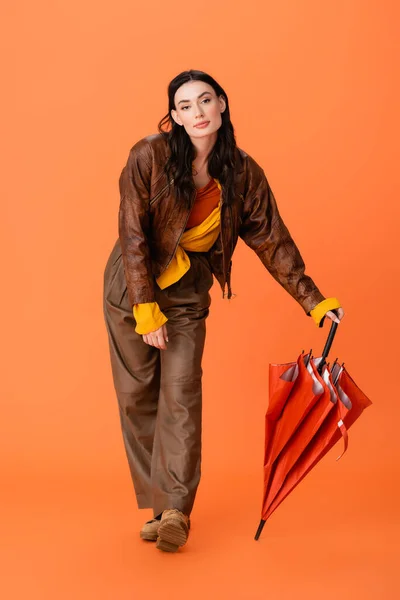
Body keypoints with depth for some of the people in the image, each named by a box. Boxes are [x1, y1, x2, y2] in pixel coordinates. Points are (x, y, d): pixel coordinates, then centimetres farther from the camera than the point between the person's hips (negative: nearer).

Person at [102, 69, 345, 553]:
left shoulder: (242, 173, -7)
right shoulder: (149, 157, -16)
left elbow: (273, 241, -1)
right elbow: (132, 234, -16)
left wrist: (314, 302, -2)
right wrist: (146, 307, -20)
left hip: (187, 293, 1)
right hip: (131, 289, -1)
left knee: (181, 394, -10)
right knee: (137, 397, 0)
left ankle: (176, 511, -9)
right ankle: (156, 507, 10)